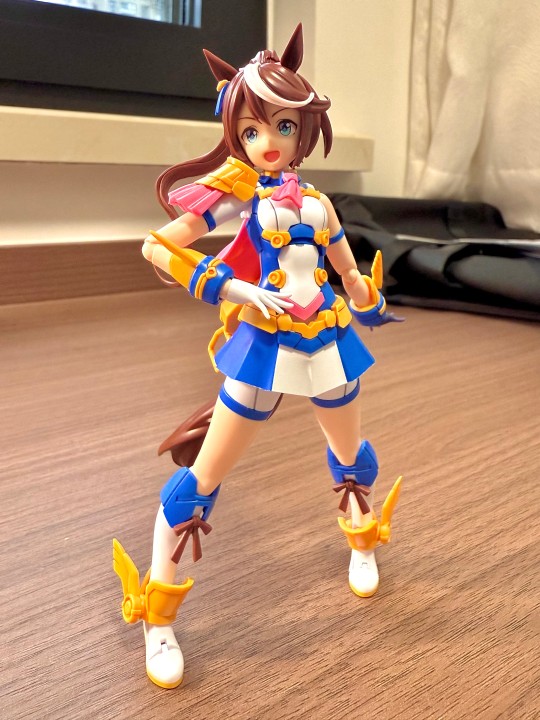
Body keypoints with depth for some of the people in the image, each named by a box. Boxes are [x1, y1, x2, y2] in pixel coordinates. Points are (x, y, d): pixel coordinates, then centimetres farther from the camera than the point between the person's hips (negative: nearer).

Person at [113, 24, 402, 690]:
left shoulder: (315, 201, 6)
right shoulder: (235, 196, -7)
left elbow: (351, 273, 19)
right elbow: (156, 246, -16)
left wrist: (369, 307, 23)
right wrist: (228, 288, -23)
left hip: (327, 339, 5)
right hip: (263, 343, -5)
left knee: (352, 455, 23)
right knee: (205, 477, -3)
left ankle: (362, 541, 54)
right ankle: (156, 614, 12)